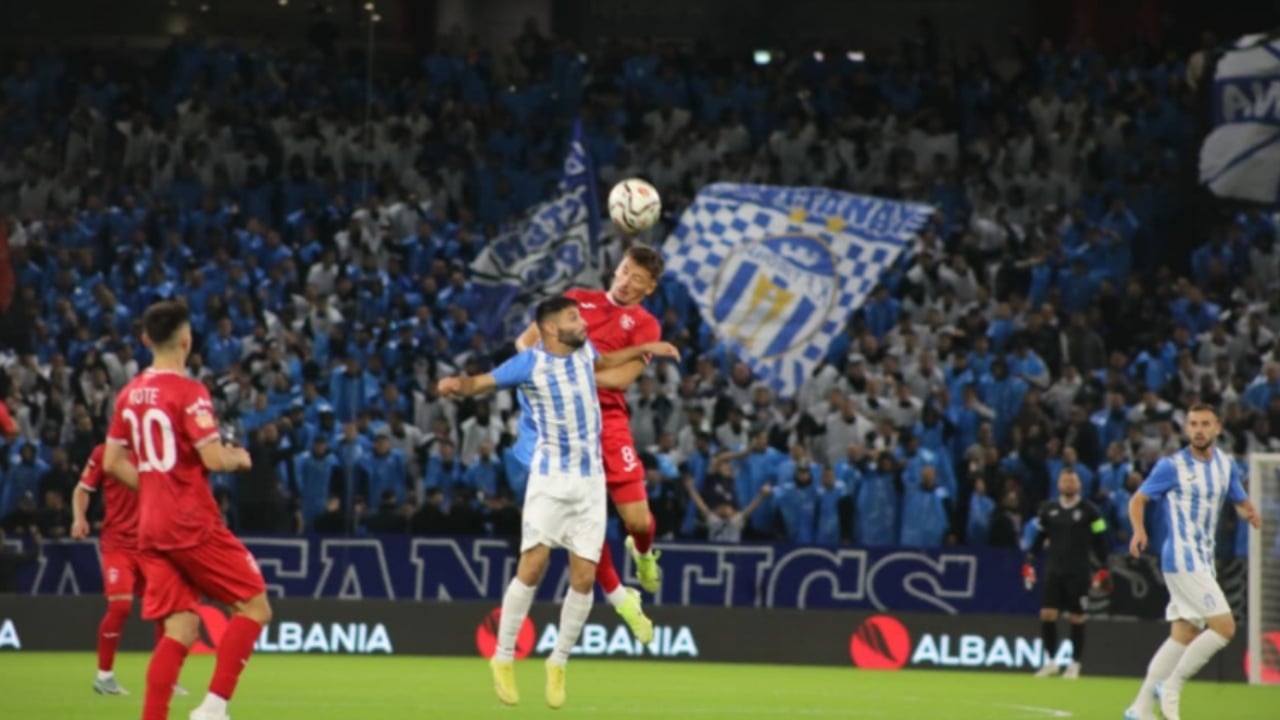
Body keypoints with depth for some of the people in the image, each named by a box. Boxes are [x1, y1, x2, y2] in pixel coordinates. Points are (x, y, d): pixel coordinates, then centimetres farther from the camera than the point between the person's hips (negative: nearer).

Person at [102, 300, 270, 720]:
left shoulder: (130, 394, 9)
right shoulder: (188, 392, -12)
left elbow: (113, 463, 14)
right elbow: (214, 459, -18)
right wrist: (240, 458, 3)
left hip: (151, 528, 7)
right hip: (193, 525, -7)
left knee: (181, 630, 7)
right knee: (254, 607, 2)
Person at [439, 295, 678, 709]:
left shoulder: (583, 350, 6)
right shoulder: (530, 363, -12)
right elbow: (481, 383, -17)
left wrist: (644, 349, 29)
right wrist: (457, 385, -38)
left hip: (591, 481, 5)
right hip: (550, 479, -5)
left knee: (584, 578, -1)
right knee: (533, 566, -16)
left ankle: (558, 662, 14)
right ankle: (504, 658, -4)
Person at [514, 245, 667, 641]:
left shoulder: (645, 325, 6)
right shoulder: (578, 299, 14)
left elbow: (621, 376, -9)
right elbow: (526, 339, 15)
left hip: (607, 419, -1)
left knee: (637, 519, -5)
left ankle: (643, 552, 34)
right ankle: (618, 597, 15)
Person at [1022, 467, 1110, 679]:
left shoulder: (1089, 511, -2)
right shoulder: (1048, 509, 7)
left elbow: (1100, 541, 0)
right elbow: (1039, 538, 14)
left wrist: (1101, 570, -5)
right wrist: (1029, 563, 7)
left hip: (1078, 573, -3)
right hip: (1053, 571, 3)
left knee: (1077, 618, 1)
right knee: (1047, 615, -5)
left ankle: (1075, 664, 11)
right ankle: (1050, 662, 6)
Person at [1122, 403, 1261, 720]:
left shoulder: (1227, 465, 9)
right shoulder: (1172, 466, -8)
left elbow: (1240, 501, 20)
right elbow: (1138, 499, -3)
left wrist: (1249, 513, -5)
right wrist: (1139, 530, -22)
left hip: (1204, 561, 7)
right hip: (1182, 560, -7)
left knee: (1183, 636, 8)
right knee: (1224, 627, -15)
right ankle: (1171, 687, -4)